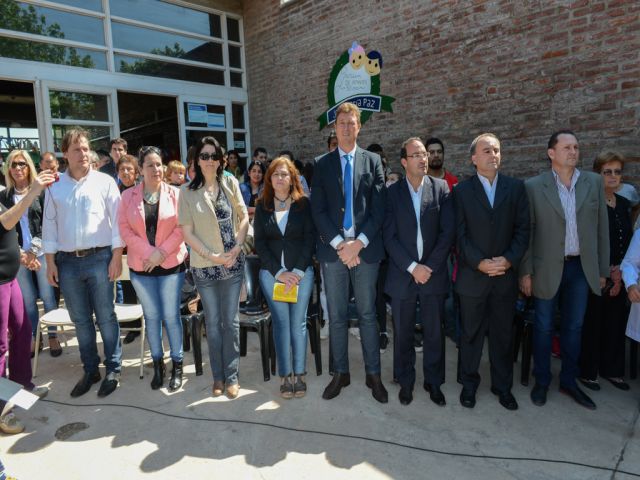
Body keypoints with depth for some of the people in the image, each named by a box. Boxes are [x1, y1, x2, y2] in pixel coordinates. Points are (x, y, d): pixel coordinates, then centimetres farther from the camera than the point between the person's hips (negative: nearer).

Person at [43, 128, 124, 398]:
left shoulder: (105, 182, 1)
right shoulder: (54, 186, 8)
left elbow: (117, 221, -2)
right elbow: (49, 225, 10)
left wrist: (116, 257, -7)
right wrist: (50, 262, 5)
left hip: (99, 258, -3)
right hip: (67, 262, 3)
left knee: (105, 317, 3)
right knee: (80, 320, 12)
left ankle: (113, 370, 16)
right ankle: (90, 370, 26)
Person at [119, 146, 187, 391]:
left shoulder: (175, 194, -2)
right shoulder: (128, 196, 2)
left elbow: (181, 228, -5)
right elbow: (124, 228, -3)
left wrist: (162, 252, -13)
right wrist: (149, 252, -13)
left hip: (171, 264, -2)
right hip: (141, 266, 2)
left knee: (171, 315, 3)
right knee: (151, 316, 11)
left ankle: (177, 365, 17)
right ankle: (157, 363, 26)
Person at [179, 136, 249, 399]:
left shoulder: (230, 184, 2)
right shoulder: (187, 191, -2)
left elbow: (244, 216, 7)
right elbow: (187, 232, -3)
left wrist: (237, 247, -7)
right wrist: (211, 255, -12)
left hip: (233, 263, 1)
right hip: (204, 266, -1)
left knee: (231, 320, 7)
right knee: (213, 322, 10)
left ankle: (231, 376, 20)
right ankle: (218, 376, 25)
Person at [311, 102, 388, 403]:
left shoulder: (373, 161, 7)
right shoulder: (322, 165, 8)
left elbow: (378, 208, -1)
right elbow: (318, 210, 0)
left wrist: (359, 243, -12)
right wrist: (339, 244, -11)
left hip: (366, 248, -1)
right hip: (333, 249, 1)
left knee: (368, 314, 8)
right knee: (336, 317, 9)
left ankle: (373, 375, 21)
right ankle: (340, 373, 24)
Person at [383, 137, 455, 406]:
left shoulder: (441, 188, 2)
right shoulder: (392, 193, 0)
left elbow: (448, 232, -3)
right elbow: (389, 236, -5)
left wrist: (429, 267, -9)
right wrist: (412, 267, -12)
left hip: (434, 273, 1)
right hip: (402, 275, 0)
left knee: (434, 332, 10)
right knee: (403, 333, 10)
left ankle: (433, 382, 29)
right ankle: (405, 381, 29)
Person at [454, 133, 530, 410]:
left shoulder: (515, 187, 5)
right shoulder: (461, 191, -1)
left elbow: (523, 229, 1)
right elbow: (460, 234, -6)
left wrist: (509, 260, -12)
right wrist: (480, 263, -16)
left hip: (506, 275, 2)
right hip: (472, 276, -2)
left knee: (503, 334, 13)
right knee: (471, 334, 11)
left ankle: (503, 386, 31)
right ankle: (469, 384, 28)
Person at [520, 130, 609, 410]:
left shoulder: (594, 182, 3)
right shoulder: (534, 186, -6)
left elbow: (601, 228, 6)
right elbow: (526, 232, -5)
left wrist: (602, 269, 5)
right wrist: (525, 272, -7)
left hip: (581, 267, 3)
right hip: (547, 268, -3)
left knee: (573, 327, 14)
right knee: (543, 327, 9)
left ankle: (568, 381, 30)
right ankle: (542, 381, 26)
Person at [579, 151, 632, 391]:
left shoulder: (624, 204, 11)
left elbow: (628, 242, 13)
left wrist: (621, 271, -1)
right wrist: (609, 271, -9)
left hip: (619, 277, 6)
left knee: (616, 323, 12)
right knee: (592, 324, 2)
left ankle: (611, 369, 28)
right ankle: (587, 371, 17)